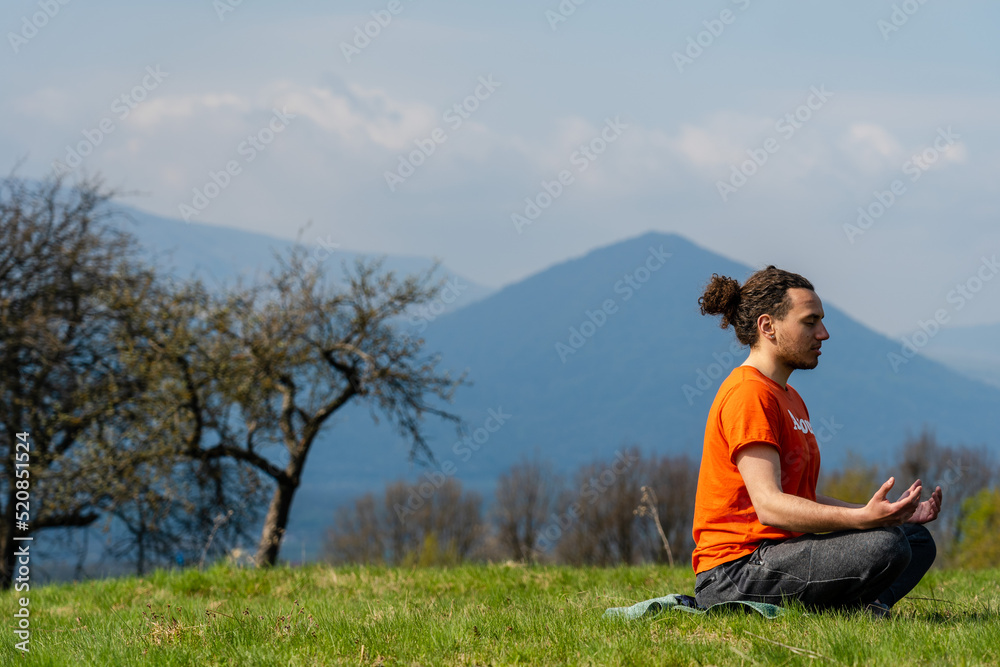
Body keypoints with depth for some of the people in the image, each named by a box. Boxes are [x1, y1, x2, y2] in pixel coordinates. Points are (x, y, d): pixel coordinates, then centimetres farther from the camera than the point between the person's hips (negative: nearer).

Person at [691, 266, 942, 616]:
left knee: (917, 539, 12)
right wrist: (862, 519, -35)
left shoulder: (789, 397, 22)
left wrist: (889, 514, 10)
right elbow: (769, 505, -24)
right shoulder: (748, 395, -13)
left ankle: (863, 609, -11)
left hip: (774, 553, 11)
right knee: (885, 546, -26)